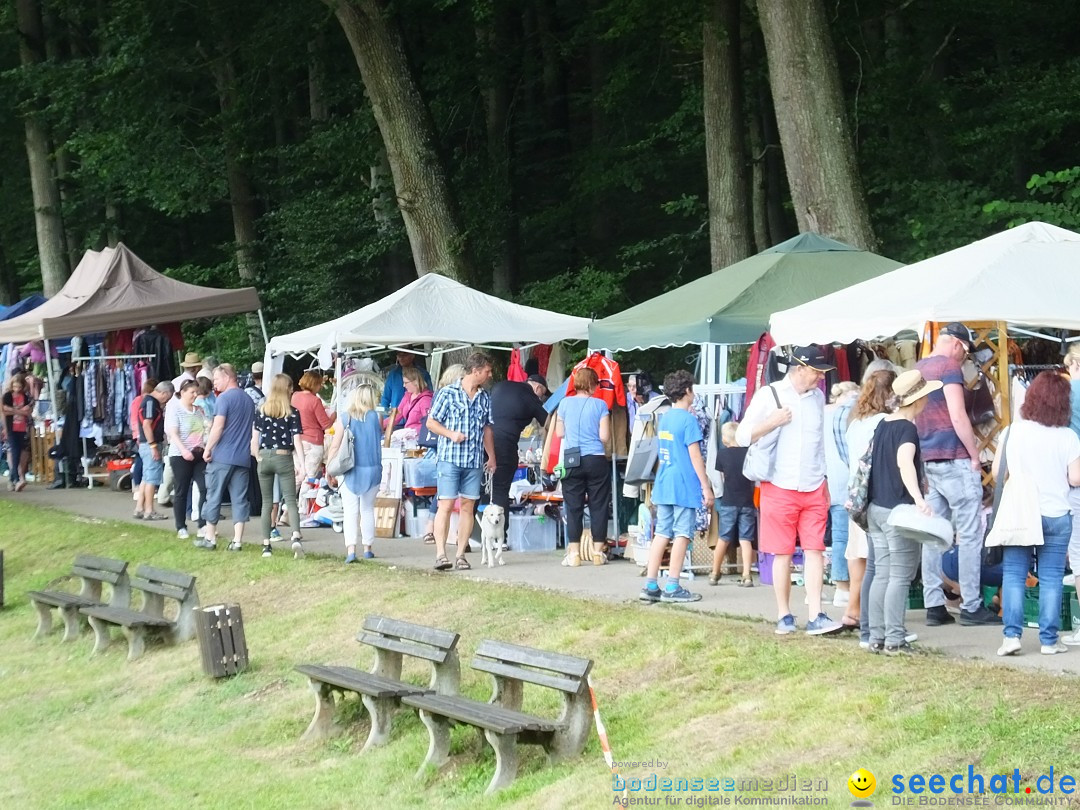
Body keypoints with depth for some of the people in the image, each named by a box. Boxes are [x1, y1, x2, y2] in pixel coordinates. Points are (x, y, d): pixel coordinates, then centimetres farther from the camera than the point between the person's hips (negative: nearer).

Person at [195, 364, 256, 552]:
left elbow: (218, 426, -16)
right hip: (243, 458, 6)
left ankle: (210, 538, 8)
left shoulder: (224, 398, -9)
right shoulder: (248, 400, 14)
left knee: (214, 497, 4)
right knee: (239, 499, 5)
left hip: (222, 457, -6)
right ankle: (237, 541, 2)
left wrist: (207, 449, -9)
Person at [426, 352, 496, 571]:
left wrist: (491, 457, 20)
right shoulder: (447, 393, -3)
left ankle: (461, 555, 8)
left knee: (468, 506, 4)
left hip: (475, 461, 5)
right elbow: (431, 422, 0)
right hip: (449, 458, -5)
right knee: (446, 505, -10)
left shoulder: (484, 398, 13)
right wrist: (451, 434, -15)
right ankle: (440, 554, -10)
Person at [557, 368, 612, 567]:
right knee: (598, 506, 6)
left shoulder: (565, 403, 1)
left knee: (573, 507, 5)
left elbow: (559, 433, 8)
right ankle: (598, 552, 8)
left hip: (572, 461, 1)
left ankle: (574, 553, 4)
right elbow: (605, 436, -7)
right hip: (596, 460, -1)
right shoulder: (600, 405, -5)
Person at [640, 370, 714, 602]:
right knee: (682, 534, -1)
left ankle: (650, 585, 5)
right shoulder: (688, 419, -10)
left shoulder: (664, 418, 13)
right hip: (685, 487, -7)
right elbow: (695, 456, -12)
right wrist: (706, 487, -9)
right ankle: (672, 588, -1)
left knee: (661, 534, 8)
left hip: (663, 486, 7)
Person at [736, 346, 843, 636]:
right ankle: (784, 617, 10)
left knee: (815, 550, -4)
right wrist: (771, 423, -18)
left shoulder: (818, 397, 12)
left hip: (813, 489, 4)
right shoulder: (769, 395, -4)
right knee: (783, 553, 1)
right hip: (780, 489, -4)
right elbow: (742, 436, -4)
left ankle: (816, 617, -7)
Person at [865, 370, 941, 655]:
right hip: (898, 510, -8)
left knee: (881, 574, 10)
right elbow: (904, 462, -32)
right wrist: (918, 498, -46)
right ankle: (895, 640, -5)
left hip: (876, 508, 8)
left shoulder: (883, 424, 12)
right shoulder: (907, 429, -14)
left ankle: (877, 638, 11)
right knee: (900, 576, -4)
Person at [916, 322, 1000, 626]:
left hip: (927, 461, 8)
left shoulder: (917, 370, 16)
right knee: (970, 534, -3)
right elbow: (958, 416, -16)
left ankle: (933, 605, 7)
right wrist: (975, 455, -9)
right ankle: (971, 606, -2)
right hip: (954, 460, -8)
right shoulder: (949, 366, -9)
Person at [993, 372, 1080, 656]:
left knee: (1013, 575, 6)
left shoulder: (1012, 432, -5)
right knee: (1051, 578, 6)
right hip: (1056, 515, -1)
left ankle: (1011, 635, -3)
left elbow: (996, 471, 1)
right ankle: (1049, 640, 8)